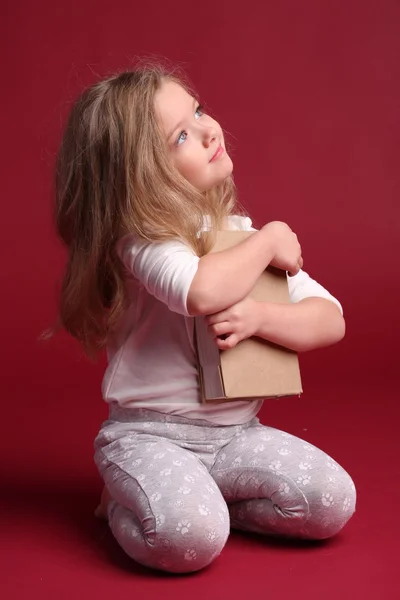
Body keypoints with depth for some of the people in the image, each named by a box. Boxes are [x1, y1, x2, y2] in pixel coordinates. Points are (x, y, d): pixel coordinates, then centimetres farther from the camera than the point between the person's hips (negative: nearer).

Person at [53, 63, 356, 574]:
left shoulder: (241, 230, 4)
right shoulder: (144, 238, -13)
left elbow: (331, 320, 2)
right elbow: (203, 291, -35)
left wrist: (259, 316, -19)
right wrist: (269, 240, -16)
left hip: (236, 433, 5)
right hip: (149, 435, -5)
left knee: (332, 501, -13)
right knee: (190, 537, -30)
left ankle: (200, 497, 7)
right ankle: (128, 502, 4)